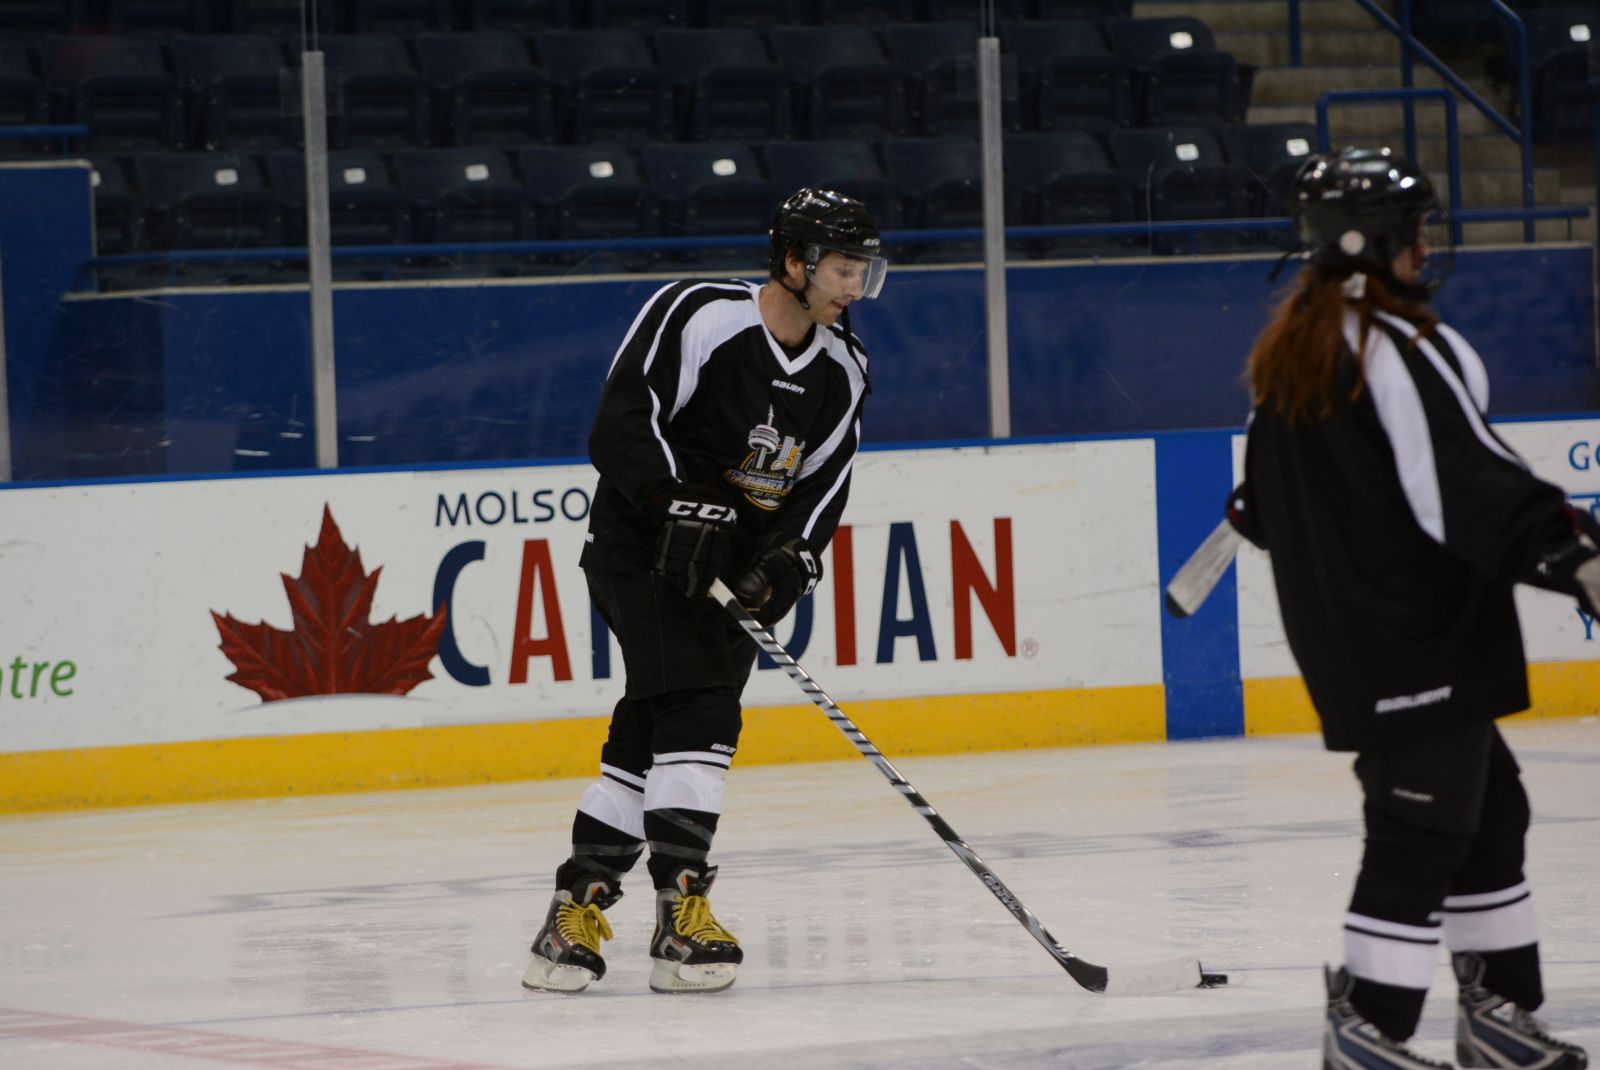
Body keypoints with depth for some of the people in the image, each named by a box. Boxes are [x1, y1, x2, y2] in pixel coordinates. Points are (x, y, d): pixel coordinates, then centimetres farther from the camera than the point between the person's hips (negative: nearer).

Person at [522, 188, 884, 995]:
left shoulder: (842, 371, 3)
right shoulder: (698, 316, -18)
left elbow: (821, 484, 4)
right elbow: (619, 427, -20)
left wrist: (790, 562, -14)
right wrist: (684, 506, -29)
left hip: (730, 563, 7)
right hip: (640, 542, -7)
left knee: (649, 734, 5)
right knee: (696, 707, -20)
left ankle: (578, 908, 12)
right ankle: (681, 913, -23)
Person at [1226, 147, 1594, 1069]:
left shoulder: (1289, 349, 12)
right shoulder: (1397, 349, -19)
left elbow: (1265, 500, 23)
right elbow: (1471, 489, -26)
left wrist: (1259, 511, 44)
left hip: (1340, 634, 10)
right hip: (1415, 638, -10)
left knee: (1486, 807, 17)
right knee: (1422, 829, -7)